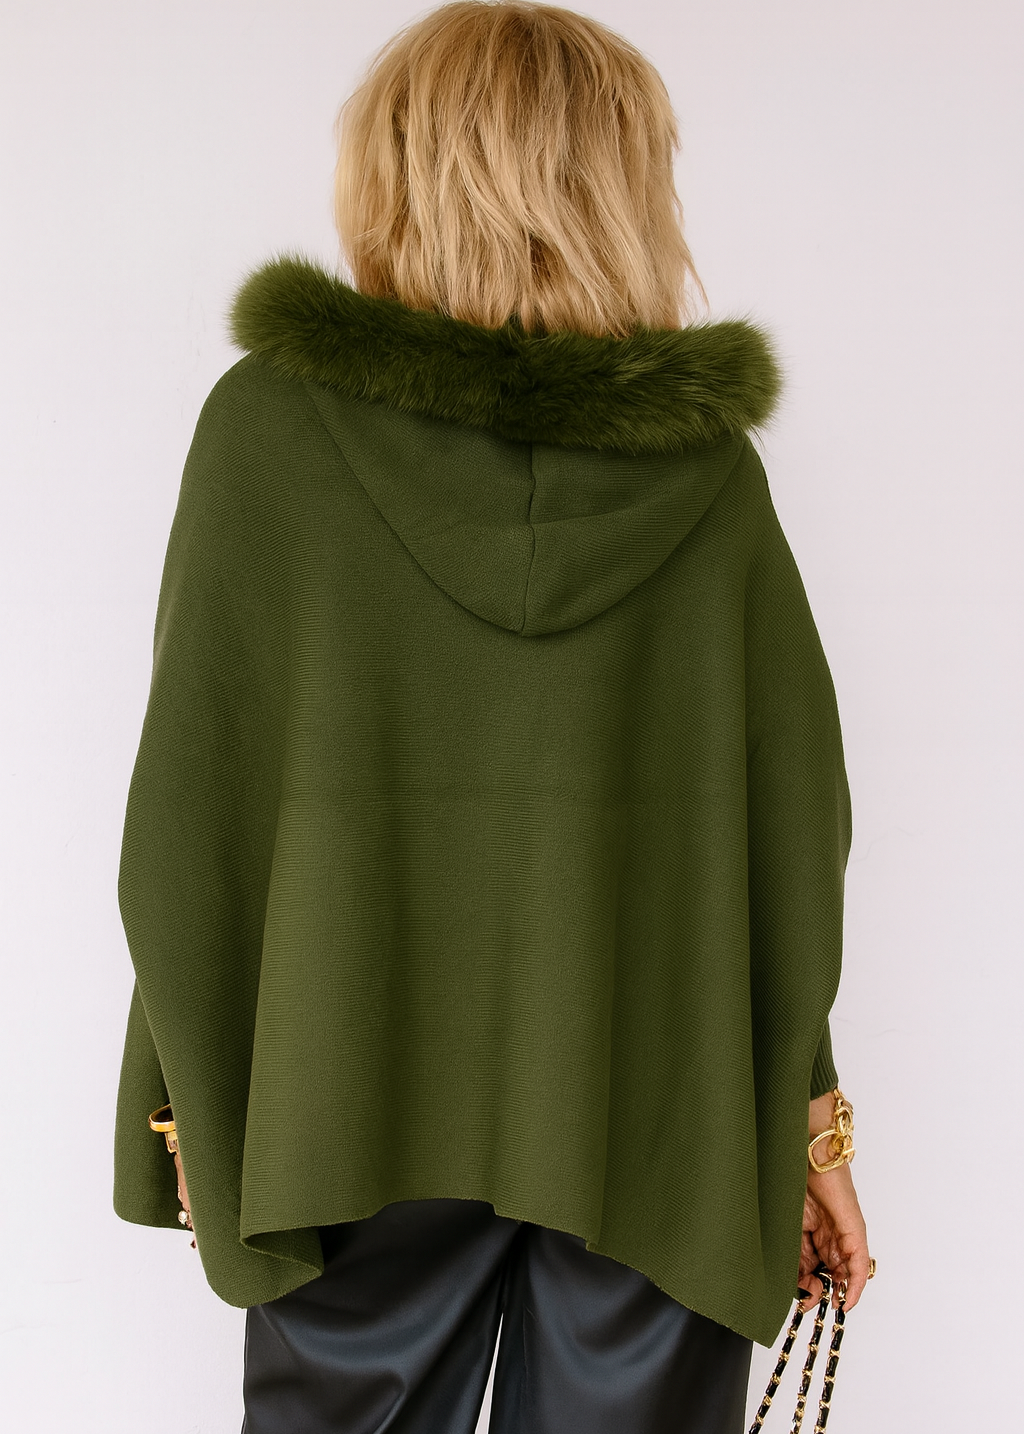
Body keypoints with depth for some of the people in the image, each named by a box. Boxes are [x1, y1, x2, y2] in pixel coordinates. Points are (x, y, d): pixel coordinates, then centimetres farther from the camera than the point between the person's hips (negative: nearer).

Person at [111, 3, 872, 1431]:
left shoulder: (268, 421, -8)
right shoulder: (712, 460, -4)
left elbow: (197, 801, -8)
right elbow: (796, 818, -3)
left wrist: (191, 1099, 4)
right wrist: (802, 1109, 8)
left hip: (366, 1107, -1)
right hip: (660, 1118, 2)